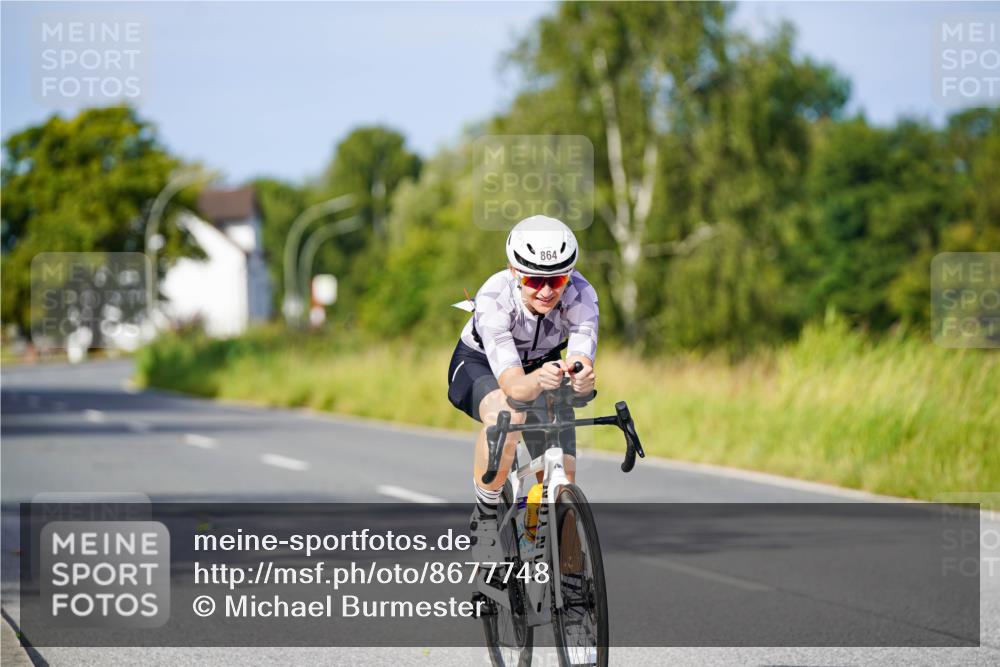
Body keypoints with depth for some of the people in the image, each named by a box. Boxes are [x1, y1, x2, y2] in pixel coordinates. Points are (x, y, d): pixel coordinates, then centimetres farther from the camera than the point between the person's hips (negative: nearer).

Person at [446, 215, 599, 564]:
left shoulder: (580, 295, -30)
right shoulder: (494, 299, -37)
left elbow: (581, 361, -40)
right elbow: (512, 384, -45)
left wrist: (582, 377, -64)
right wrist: (538, 380, -68)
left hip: (543, 367, 3)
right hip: (480, 365, -3)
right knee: (505, 415, -39)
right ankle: (485, 516, -18)